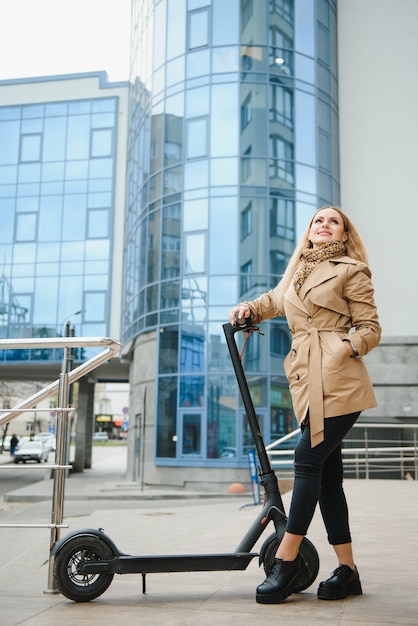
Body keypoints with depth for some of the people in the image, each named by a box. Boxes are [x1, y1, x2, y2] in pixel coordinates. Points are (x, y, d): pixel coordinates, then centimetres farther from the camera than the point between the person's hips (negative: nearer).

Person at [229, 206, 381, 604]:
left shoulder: (352, 271, 5)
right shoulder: (297, 271, 20)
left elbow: (371, 328, 3)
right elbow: (275, 300, 38)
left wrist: (348, 346, -16)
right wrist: (250, 308, 19)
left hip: (338, 378, -5)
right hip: (306, 379, 6)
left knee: (309, 458, -12)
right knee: (327, 473, 5)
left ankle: (287, 557, -2)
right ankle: (347, 570, 12)